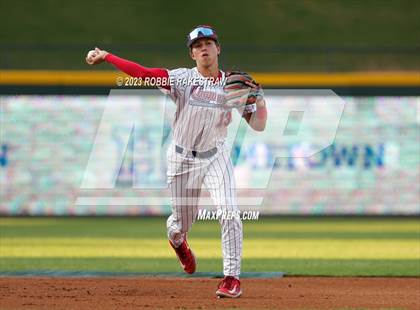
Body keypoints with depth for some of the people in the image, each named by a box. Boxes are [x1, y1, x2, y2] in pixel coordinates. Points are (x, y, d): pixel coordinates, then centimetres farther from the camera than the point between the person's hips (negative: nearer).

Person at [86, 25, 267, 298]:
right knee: (182, 222, 11)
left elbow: (258, 125, -8)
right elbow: (143, 73, -21)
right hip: (183, 159, 0)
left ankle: (232, 278, -9)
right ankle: (177, 240, 51)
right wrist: (106, 57, -28)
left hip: (216, 156, 0)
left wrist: (259, 102, -27)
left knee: (229, 212, -19)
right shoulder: (182, 79, -12)